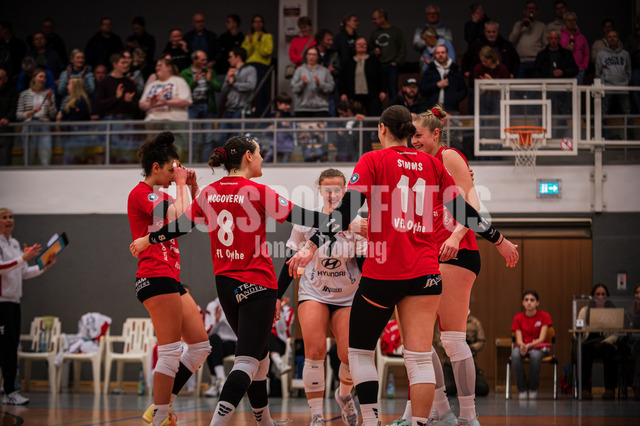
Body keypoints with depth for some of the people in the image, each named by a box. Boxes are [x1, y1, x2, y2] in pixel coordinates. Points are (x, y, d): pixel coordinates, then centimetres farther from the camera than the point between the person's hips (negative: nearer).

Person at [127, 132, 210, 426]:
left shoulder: (160, 196, 21)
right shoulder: (141, 193, -9)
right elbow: (182, 215, -21)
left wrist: (192, 186, 14)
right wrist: (181, 184, -8)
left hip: (170, 280, 10)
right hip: (156, 277, -10)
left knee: (200, 345, 11)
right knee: (170, 353, -11)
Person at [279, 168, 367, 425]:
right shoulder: (306, 221, -6)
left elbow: (365, 265, -4)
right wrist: (275, 295, 2)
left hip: (348, 298, 0)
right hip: (313, 293, 0)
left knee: (350, 356, -10)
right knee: (315, 350, -20)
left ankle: (344, 394, 24)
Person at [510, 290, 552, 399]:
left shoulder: (544, 316, -3)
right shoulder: (518, 318, 3)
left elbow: (541, 338, -11)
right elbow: (519, 340, -4)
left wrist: (529, 345, -30)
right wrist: (522, 345, -29)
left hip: (538, 346, -2)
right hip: (523, 346, 2)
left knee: (535, 355, -40)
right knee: (515, 355, -36)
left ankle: (533, 389, -21)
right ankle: (522, 389, -24)